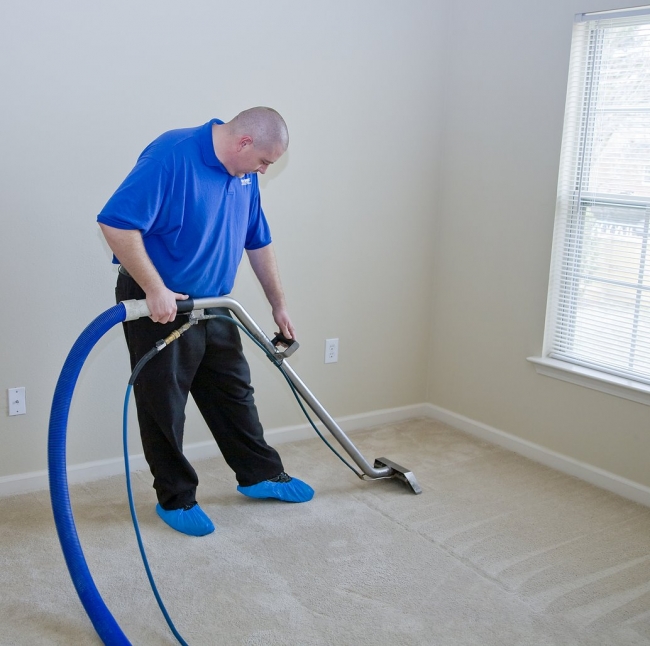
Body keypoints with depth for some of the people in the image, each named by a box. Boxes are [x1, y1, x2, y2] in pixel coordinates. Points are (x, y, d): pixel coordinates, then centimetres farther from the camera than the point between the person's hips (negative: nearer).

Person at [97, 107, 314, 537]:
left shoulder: (244, 173, 4)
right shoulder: (171, 156, -23)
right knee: (164, 406, 5)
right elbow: (116, 223, -28)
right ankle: (175, 499, 21)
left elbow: (258, 243, 14)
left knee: (234, 392, 16)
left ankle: (261, 475, 32)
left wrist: (279, 306, 16)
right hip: (159, 306, -8)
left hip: (212, 305, 8)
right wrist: (155, 290, -26)